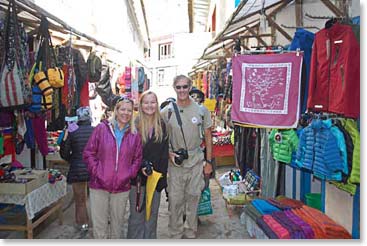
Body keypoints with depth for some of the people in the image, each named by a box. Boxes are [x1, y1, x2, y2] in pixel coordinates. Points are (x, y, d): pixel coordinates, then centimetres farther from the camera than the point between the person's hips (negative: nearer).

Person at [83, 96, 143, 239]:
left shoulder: (134, 135, 6)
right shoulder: (102, 128, -1)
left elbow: (138, 158, 10)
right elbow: (88, 153, -1)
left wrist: (129, 175, -4)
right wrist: (96, 172, -10)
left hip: (122, 188, 2)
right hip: (99, 185, -2)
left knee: (117, 225, 15)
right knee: (99, 226, 6)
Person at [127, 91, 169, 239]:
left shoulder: (161, 126, 5)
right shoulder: (134, 125, -6)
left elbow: (164, 153, 5)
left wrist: (161, 174, -2)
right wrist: (141, 166, -21)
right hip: (137, 177, -3)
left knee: (153, 213, 14)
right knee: (136, 214, 6)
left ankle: (150, 239, 30)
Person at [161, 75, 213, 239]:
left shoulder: (200, 110, -2)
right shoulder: (167, 111, -4)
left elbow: (208, 136, 4)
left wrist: (208, 161, 2)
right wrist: (169, 154, -12)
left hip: (196, 162, 1)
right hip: (175, 163, -1)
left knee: (193, 199, 12)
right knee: (175, 200, 7)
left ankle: (190, 233, 31)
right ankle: (175, 234, 26)